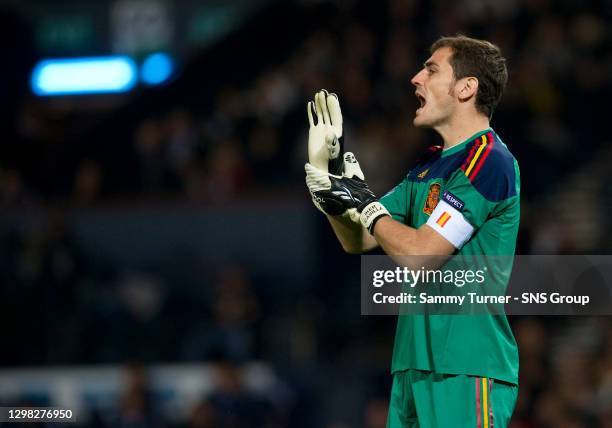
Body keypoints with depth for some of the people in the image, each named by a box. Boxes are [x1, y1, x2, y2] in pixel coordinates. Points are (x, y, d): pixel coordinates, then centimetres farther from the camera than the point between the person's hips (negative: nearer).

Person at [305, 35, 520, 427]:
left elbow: (419, 254, -16)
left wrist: (366, 205, -3)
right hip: (416, 365, 9)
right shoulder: (429, 167, 18)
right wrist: (327, 168, 12)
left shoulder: (488, 160, -11)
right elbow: (357, 241, 22)